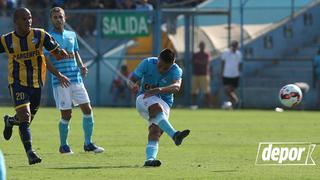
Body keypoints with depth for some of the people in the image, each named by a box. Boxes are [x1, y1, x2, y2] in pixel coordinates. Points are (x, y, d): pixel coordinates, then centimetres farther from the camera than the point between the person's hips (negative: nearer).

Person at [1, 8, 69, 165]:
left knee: (26, 119, 15)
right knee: (25, 117, -19)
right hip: (18, 83, -3)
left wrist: (61, 53, -22)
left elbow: (56, 54, 0)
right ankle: (30, 152, -21)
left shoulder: (40, 35, -3)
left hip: (36, 84, 3)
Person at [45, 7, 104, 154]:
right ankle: (63, 145, 12)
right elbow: (46, 60, -8)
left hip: (76, 78, 5)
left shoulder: (71, 35, 16)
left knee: (87, 109, 0)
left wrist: (81, 66, 5)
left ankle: (88, 143, 11)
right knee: (66, 114, -5)